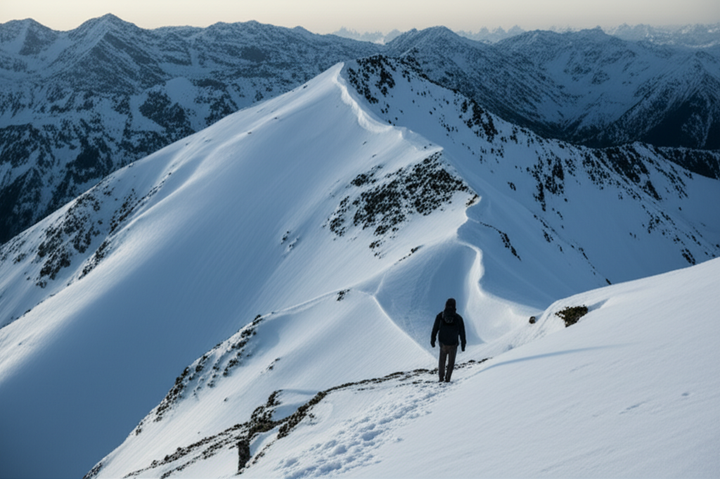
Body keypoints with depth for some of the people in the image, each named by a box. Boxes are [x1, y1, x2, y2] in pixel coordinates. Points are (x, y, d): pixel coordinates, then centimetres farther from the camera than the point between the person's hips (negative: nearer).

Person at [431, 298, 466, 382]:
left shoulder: (440, 316, -7)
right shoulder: (458, 318, -9)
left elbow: (435, 329, -4)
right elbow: (462, 332, -4)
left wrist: (432, 340, 4)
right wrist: (463, 344, 4)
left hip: (443, 343, 2)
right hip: (453, 344, -1)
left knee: (442, 360, 22)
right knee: (451, 363, 13)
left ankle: (441, 377, 26)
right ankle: (447, 379, 10)